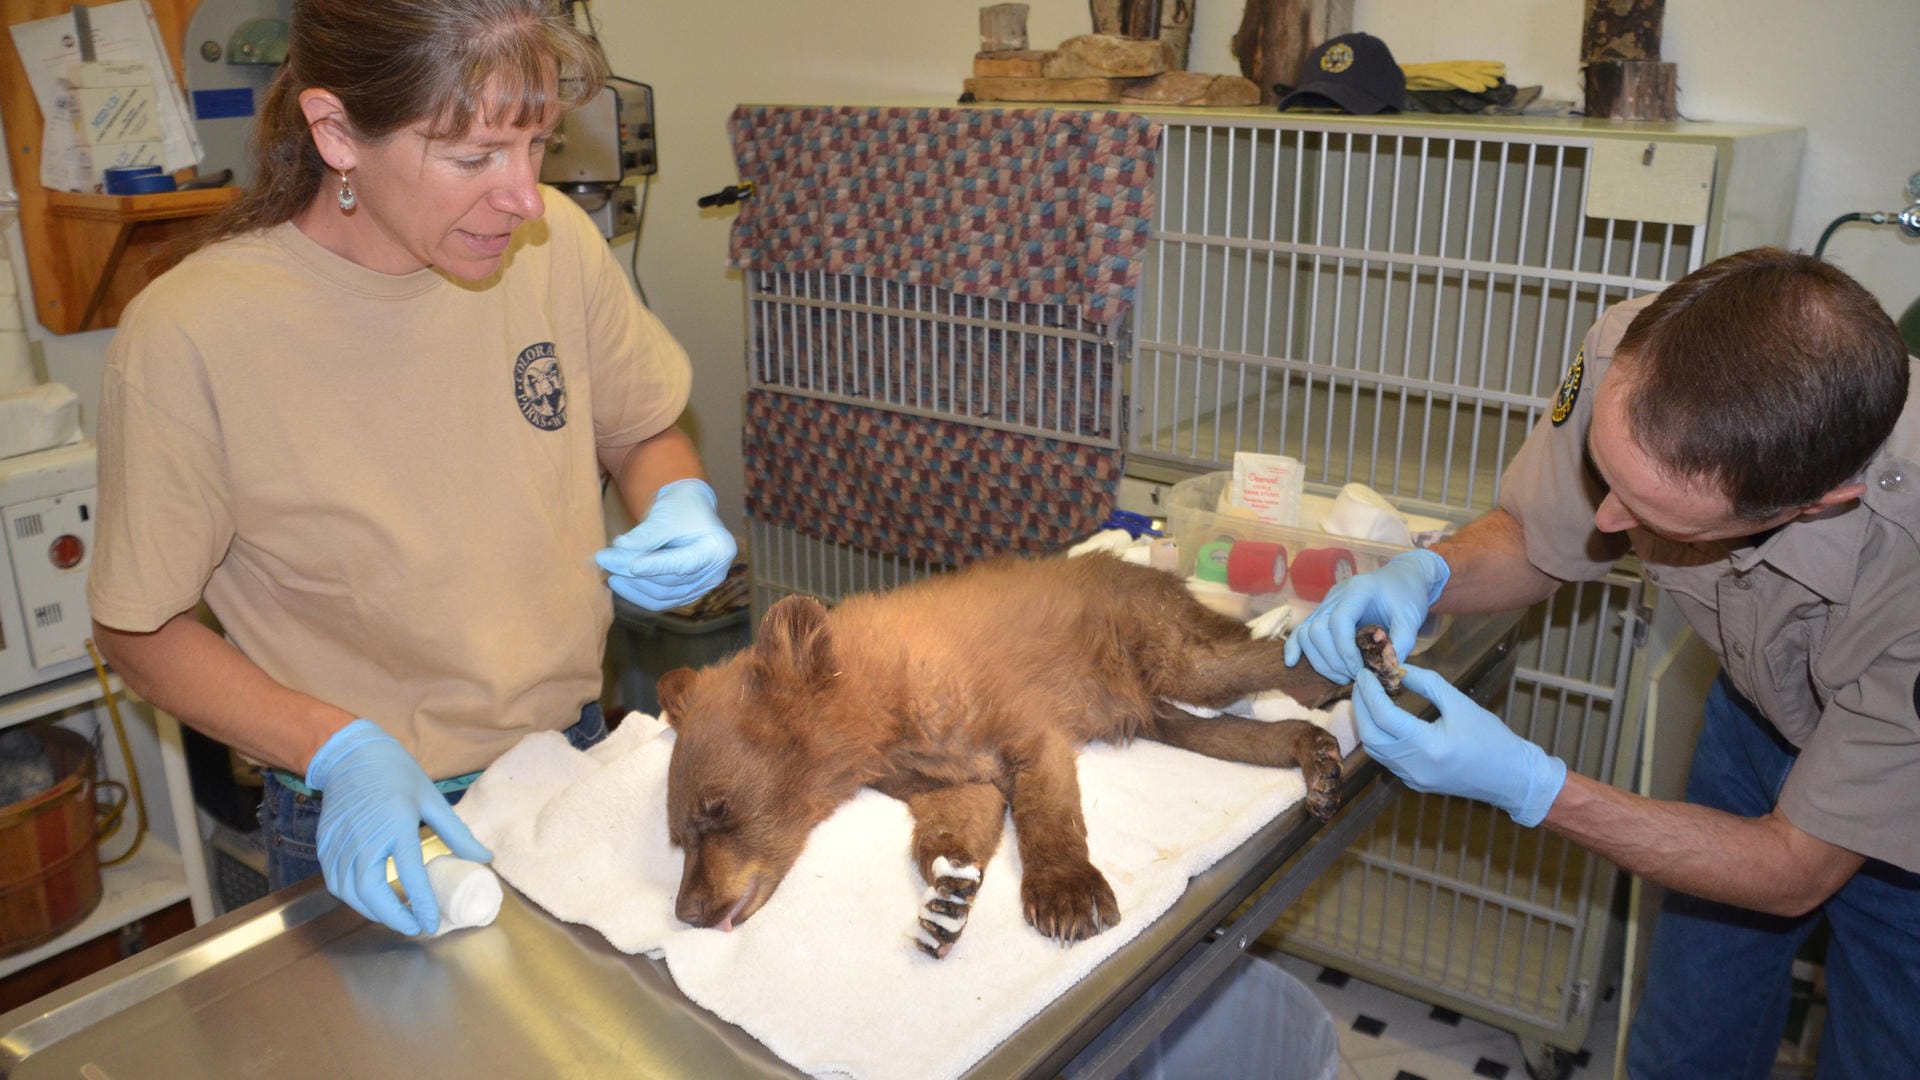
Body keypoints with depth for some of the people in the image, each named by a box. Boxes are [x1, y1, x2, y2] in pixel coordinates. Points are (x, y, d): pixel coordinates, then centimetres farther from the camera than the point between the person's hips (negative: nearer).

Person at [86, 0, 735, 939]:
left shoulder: (555, 242, -11)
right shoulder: (187, 337, -22)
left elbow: (643, 434, 6)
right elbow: (140, 629, -10)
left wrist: (678, 506, -16)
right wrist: (338, 750, -24)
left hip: (579, 756, 4)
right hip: (371, 827, -3)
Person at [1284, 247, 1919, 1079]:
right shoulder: (1635, 359, -32)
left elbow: (1796, 872, -28)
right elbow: (1530, 539, -10)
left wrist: (1525, 783, -38)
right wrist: (1424, 574, -32)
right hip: (1759, 716, 4)